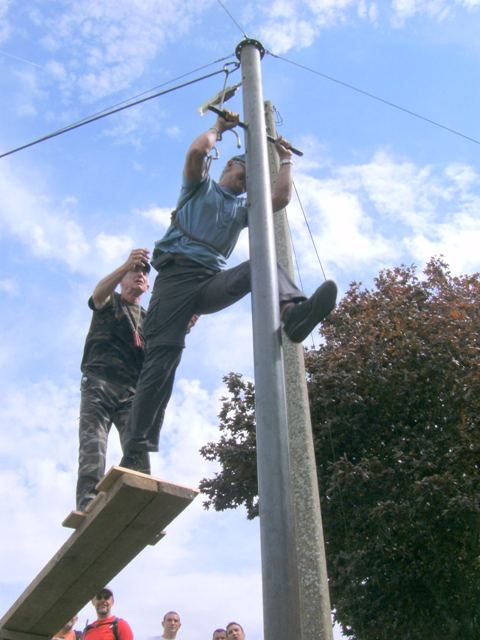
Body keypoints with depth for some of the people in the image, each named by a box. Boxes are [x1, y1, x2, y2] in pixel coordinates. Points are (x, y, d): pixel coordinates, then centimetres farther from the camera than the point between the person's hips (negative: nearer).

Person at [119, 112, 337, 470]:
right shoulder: (201, 186, 20)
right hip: (177, 272, -4)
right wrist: (218, 129, 17)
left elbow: (281, 198, 14)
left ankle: (293, 312, -61)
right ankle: (137, 448, -24)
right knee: (163, 354, -19)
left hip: (212, 280, 4)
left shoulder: (244, 207, 29)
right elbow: (197, 151, 0)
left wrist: (286, 159, 23)